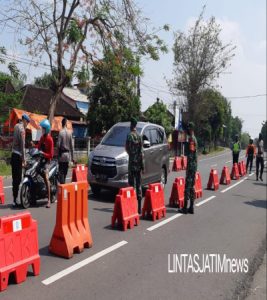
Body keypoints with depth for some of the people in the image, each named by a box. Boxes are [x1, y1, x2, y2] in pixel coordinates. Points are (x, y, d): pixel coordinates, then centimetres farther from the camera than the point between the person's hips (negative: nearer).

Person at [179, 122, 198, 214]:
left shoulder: (191, 139, -14)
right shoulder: (194, 138, 17)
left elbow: (190, 154, -19)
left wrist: (188, 167, -19)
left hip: (191, 165, -10)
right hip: (194, 165, 10)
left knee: (188, 186, -6)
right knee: (191, 186, 11)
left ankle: (185, 208, -1)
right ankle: (191, 207, 16)